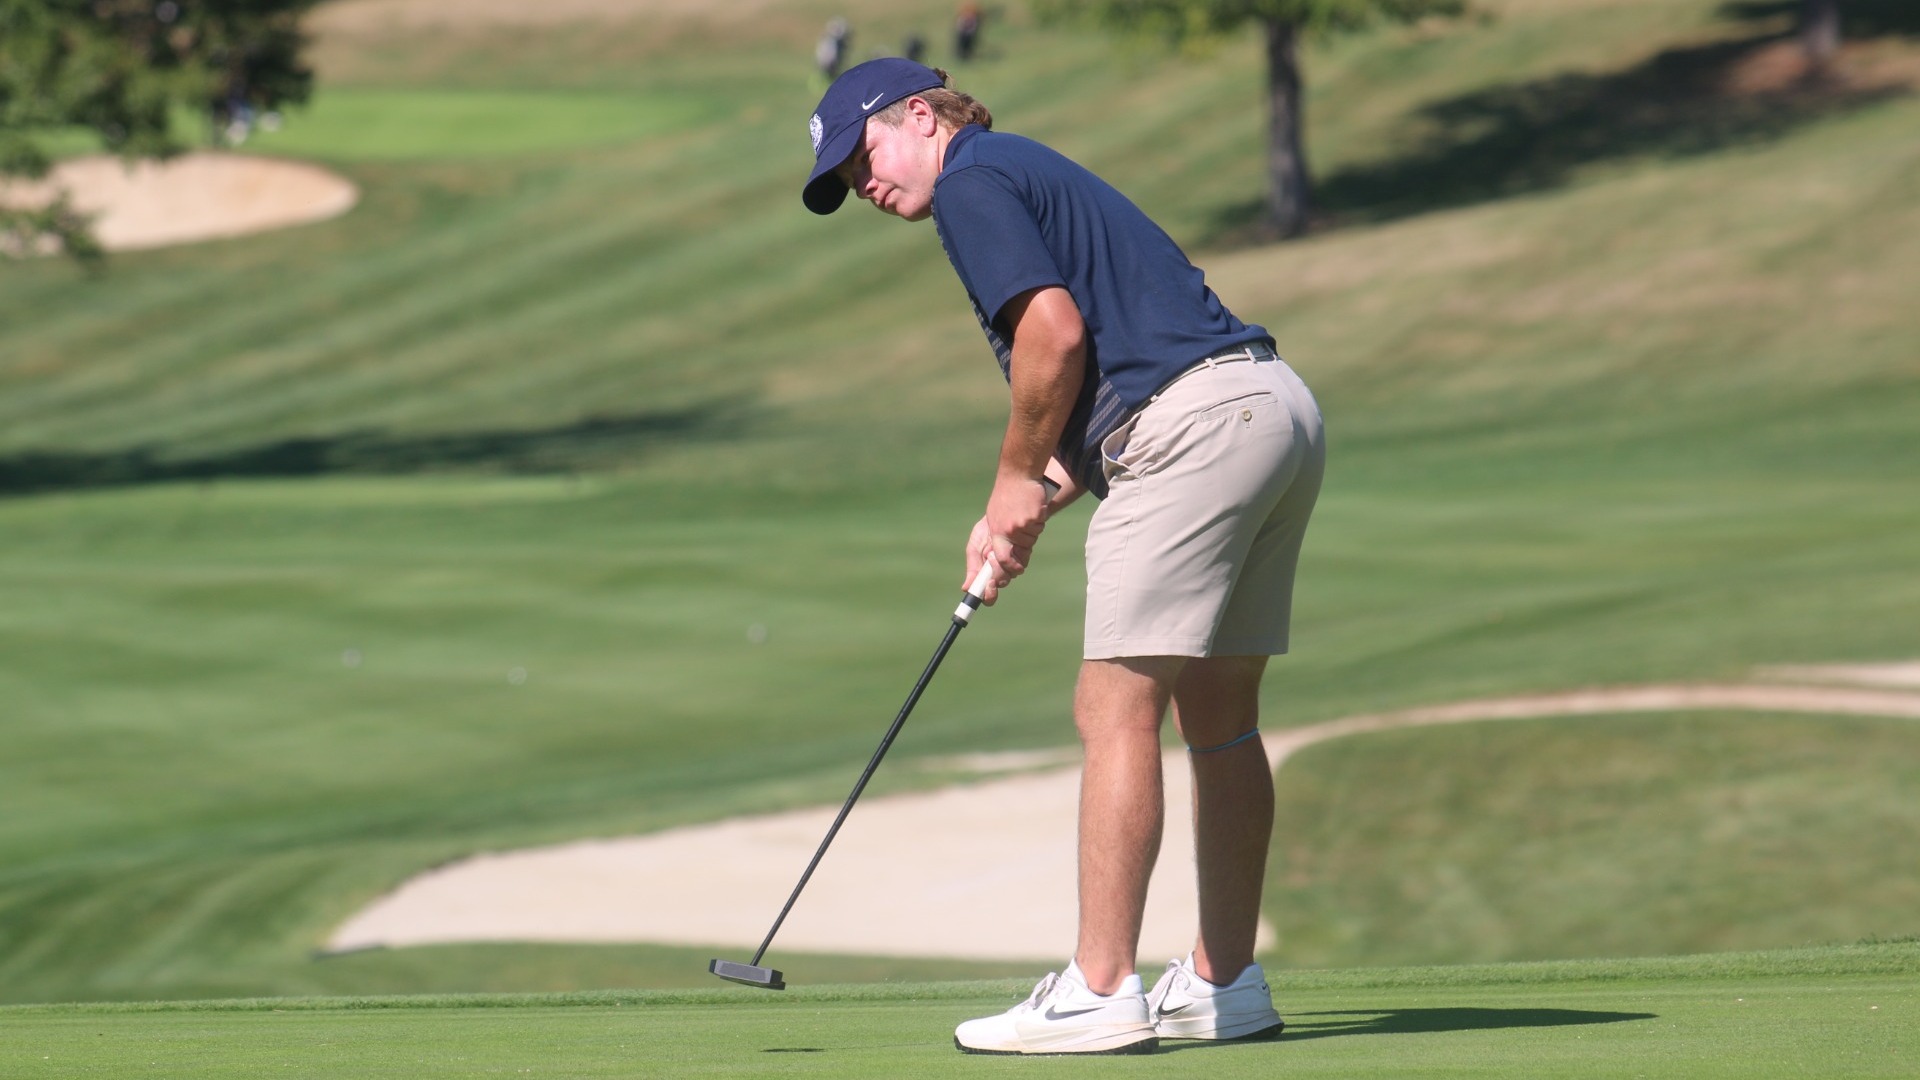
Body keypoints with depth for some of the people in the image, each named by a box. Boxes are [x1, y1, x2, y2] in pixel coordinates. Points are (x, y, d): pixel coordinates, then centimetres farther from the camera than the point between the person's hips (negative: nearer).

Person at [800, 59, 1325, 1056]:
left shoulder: (974, 182, -1)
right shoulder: (1036, 177, 28)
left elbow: (1057, 334, -15)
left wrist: (1017, 480, -1)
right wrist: (1036, 504, 15)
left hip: (1195, 429, -10)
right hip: (1277, 406, 10)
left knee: (1117, 707, -9)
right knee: (1218, 716, 15)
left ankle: (1100, 992, -10)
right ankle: (1225, 984, 19)